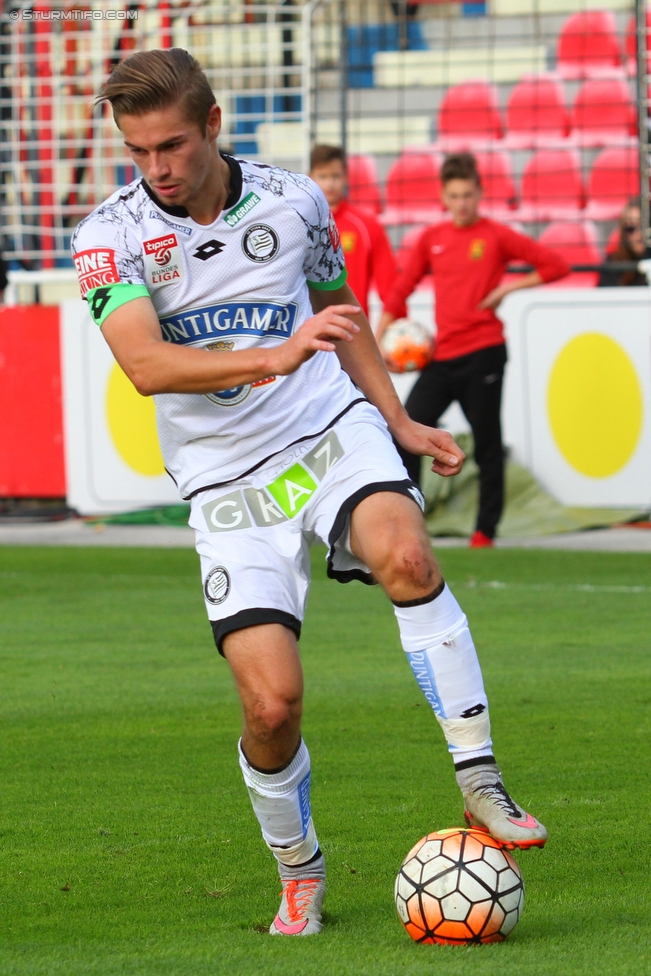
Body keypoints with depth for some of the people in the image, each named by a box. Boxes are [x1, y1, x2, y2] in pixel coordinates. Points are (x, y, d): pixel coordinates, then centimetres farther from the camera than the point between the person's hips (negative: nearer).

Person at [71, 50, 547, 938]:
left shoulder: (295, 203, 1)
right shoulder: (110, 237, -8)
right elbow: (146, 364, -25)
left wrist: (398, 421, 23)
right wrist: (275, 358, -37)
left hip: (331, 431, 1)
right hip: (226, 478, -1)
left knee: (405, 557, -32)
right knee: (271, 700, -12)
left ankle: (481, 788, -26)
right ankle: (299, 874, 15)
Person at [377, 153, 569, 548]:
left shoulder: (496, 236, -1)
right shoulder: (431, 239, 10)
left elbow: (556, 265, -1)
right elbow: (402, 289, 13)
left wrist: (508, 287, -6)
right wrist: (379, 340, 5)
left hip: (483, 352, -4)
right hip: (441, 355, 4)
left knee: (487, 443, 2)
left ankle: (486, 529, 10)